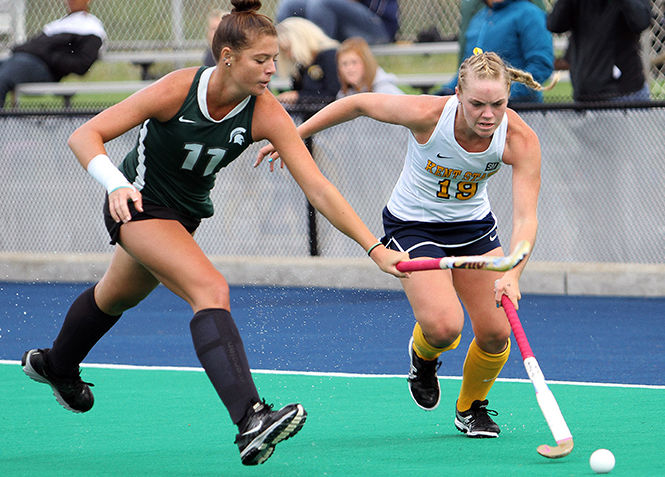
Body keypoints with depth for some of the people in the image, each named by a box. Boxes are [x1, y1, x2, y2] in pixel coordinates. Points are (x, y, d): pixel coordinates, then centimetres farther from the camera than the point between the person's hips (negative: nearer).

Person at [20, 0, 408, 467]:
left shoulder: (266, 114, -21)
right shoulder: (177, 90, -29)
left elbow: (318, 187, -25)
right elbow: (85, 136, -28)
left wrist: (375, 248, -33)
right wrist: (116, 184, -46)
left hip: (186, 211, 6)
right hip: (138, 203, -6)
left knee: (117, 296, 30)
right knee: (211, 289, -29)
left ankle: (57, 366, 60)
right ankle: (251, 420, -41)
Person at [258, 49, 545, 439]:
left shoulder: (520, 140, -25)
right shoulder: (427, 115, -30)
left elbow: (526, 217, -31)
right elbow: (358, 103, -14)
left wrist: (511, 275, -48)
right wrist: (293, 136, -7)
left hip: (474, 224, 3)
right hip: (413, 226, -3)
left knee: (495, 333, -6)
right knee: (444, 326, -24)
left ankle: (471, 408, 26)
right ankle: (423, 354, 15)